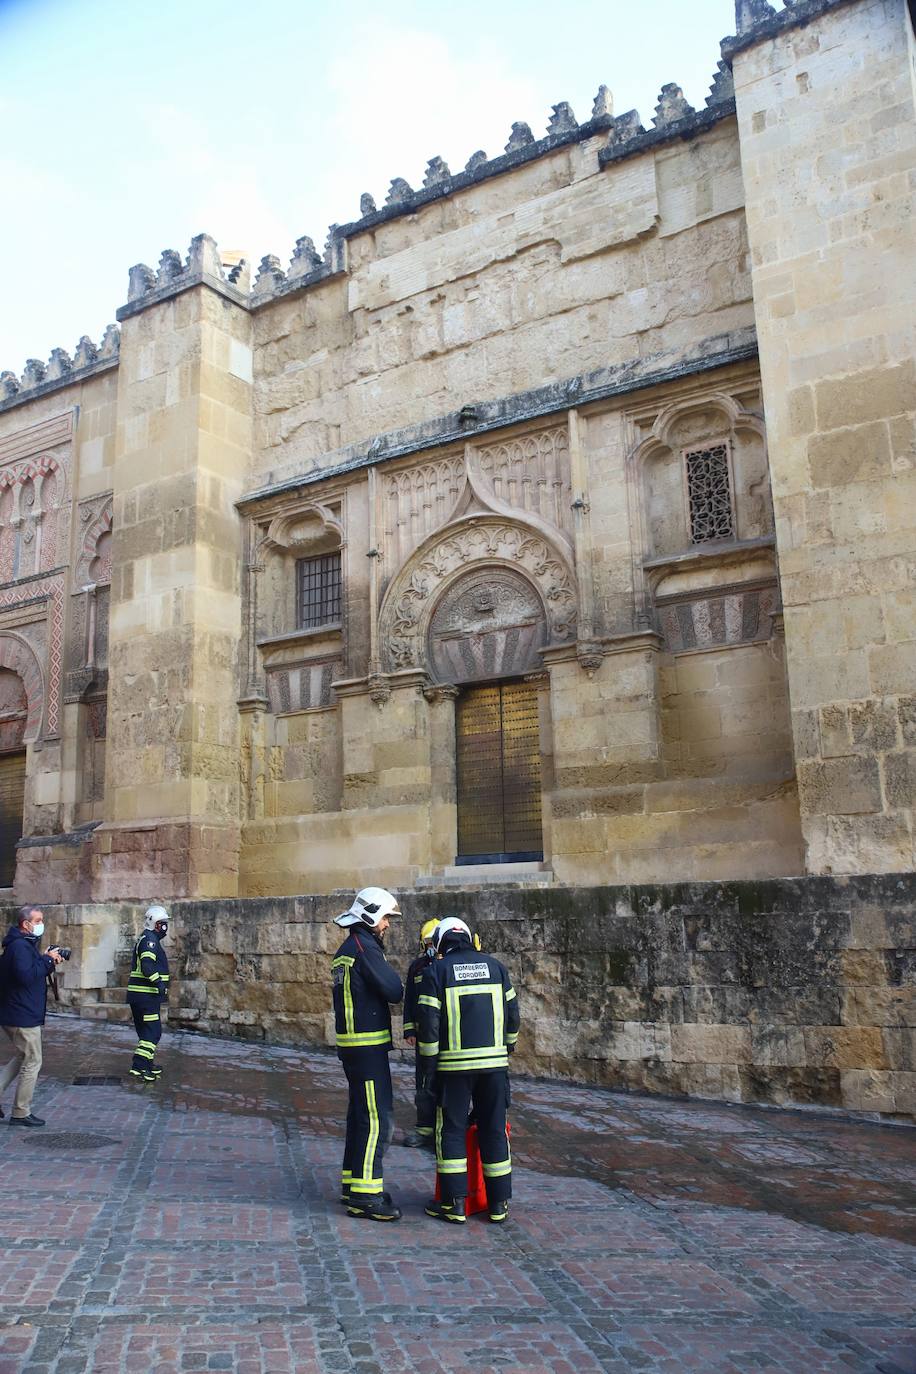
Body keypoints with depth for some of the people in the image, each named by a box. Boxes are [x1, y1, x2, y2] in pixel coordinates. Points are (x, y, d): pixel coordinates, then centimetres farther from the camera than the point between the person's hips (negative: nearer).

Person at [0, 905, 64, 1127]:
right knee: (32, 1062, 0)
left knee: (22, 1058, 22)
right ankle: (21, 1113, 8)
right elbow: (26, 976, -30)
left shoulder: (25, 945, 14)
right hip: (24, 1016, -10)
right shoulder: (20, 946, -19)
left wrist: (49, 962, 5)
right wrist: (47, 960, -20)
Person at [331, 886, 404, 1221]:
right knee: (377, 1118, -7)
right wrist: (395, 981, 4)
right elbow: (394, 991, -16)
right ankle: (365, 1194, -4)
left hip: (351, 1043, 10)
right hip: (368, 1045, -10)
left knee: (360, 1115, 18)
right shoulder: (365, 948, -16)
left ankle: (353, 1183, 26)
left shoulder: (344, 951, 16)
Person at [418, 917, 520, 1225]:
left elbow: (428, 1023, -8)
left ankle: (454, 1204, 9)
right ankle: (498, 1203, 16)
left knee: (451, 1130, 7)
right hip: (494, 1062, 3)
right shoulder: (495, 966, 7)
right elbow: (512, 1013, 10)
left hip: (454, 1064, -3)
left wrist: (428, 1066, -1)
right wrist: (507, 1048, 23)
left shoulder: (436, 971, -3)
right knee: (494, 1130, 11)